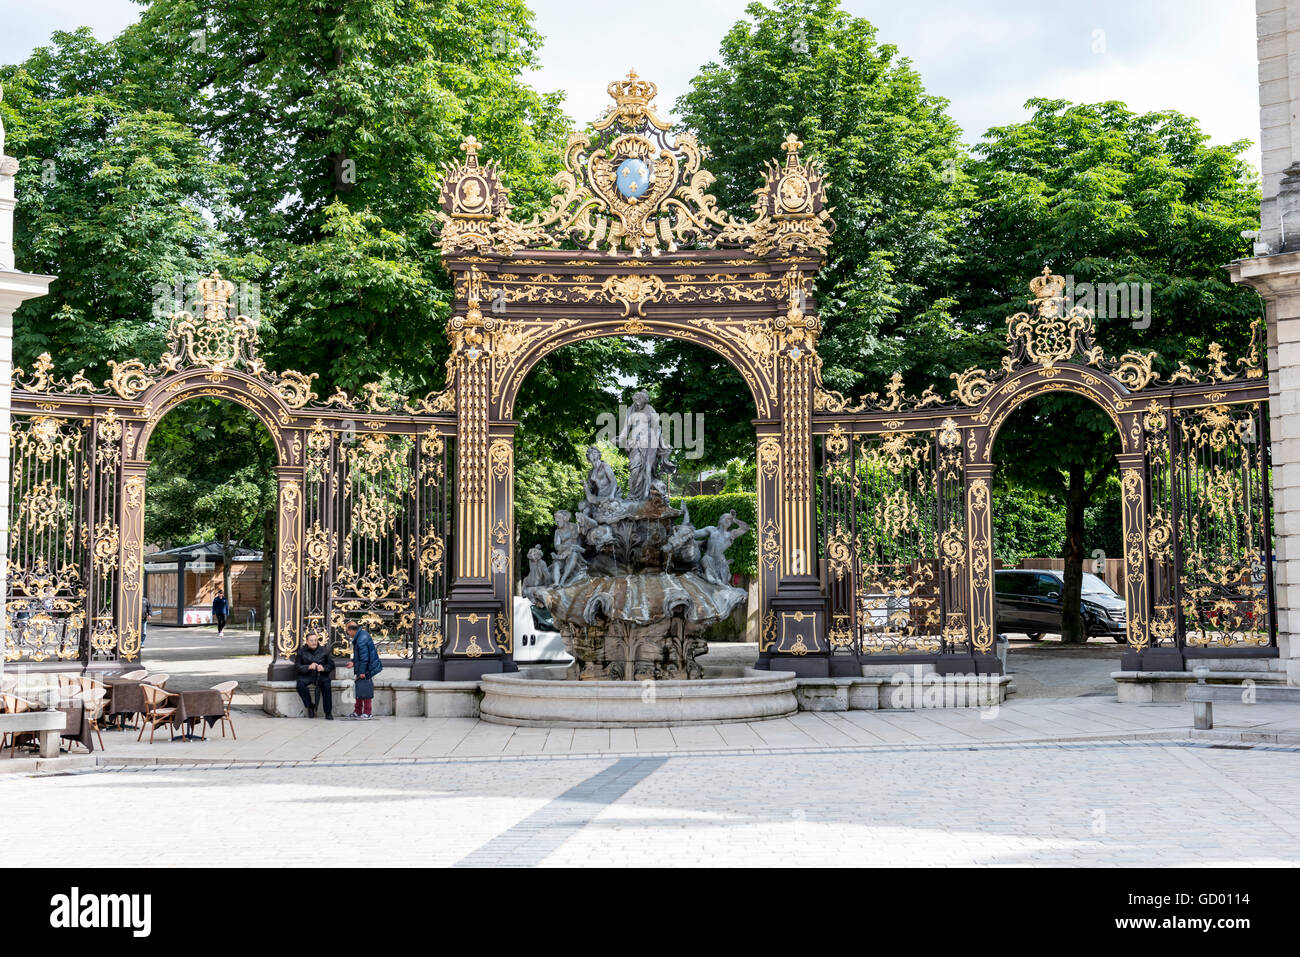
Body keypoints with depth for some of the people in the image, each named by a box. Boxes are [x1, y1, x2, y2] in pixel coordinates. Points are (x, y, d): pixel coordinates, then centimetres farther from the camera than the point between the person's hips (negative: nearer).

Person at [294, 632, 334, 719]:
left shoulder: (324, 650, 7)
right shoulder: (302, 651, 5)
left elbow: (331, 665, 7)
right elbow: (297, 667, -1)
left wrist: (323, 668, -15)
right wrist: (308, 667, -18)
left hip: (321, 675, 0)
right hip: (306, 675, 0)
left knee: (326, 685, -32)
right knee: (300, 684, -32)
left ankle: (328, 712, -24)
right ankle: (310, 706, -12)